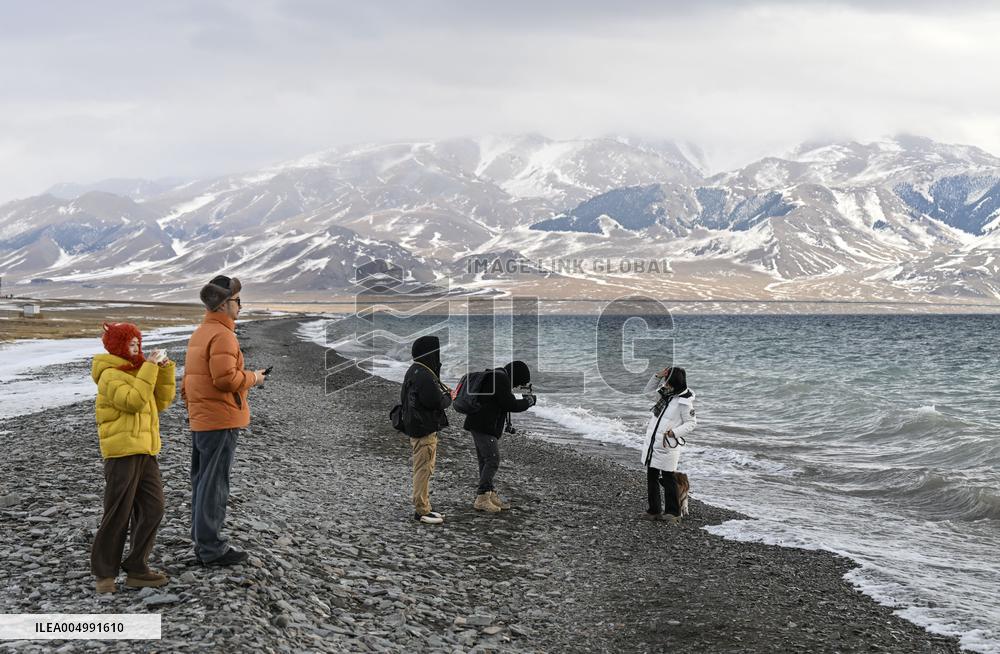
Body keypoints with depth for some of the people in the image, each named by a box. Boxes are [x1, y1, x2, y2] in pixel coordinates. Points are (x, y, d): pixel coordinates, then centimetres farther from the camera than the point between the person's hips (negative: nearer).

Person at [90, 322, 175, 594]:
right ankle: (104, 572, 11)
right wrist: (150, 367, -20)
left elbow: (162, 401, 12)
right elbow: (133, 400, -24)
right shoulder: (110, 375, -10)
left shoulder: (137, 371, 17)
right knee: (118, 515, -2)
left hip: (145, 452, 8)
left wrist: (165, 369, 2)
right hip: (122, 453, -8)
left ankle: (136, 568, 12)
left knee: (152, 509, 5)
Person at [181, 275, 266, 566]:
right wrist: (252, 377, -8)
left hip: (198, 421, 10)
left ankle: (203, 539, 25)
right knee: (214, 484, -5)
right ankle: (211, 548, 0)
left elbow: (187, 380, 20)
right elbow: (225, 378, -25)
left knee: (201, 481, 15)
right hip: (220, 421, -10)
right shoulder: (222, 335, -16)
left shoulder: (199, 333, 16)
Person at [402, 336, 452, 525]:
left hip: (416, 426, 11)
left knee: (423, 469, 17)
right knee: (424, 469, -3)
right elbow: (438, 402, -25)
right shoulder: (424, 377, -23)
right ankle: (421, 511, 3)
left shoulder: (414, 371, 10)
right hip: (424, 430, -10)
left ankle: (422, 507, 26)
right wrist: (449, 396, -3)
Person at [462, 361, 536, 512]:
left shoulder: (495, 376, 21)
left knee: (485, 461, 13)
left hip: (478, 426, 11)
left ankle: (491, 496, 18)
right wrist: (529, 401, 0)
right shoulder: (501, 379, -13)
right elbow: (511, 404, -15)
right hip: (484, 427, -11)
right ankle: (482, 499, -10)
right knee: (492, 461, -9)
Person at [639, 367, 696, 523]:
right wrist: (658, 376, 5)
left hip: (668, 445, -8)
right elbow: (647, 391, 21)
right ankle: (654, 510, 22)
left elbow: (692, 423, -10)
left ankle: (673, 512, 11)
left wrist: (674, 432, -22)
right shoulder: (665, 394, 7)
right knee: (651, 477, 12)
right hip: (652, 442, 8)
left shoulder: (684, 402, -14)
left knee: (668, 478, 0)